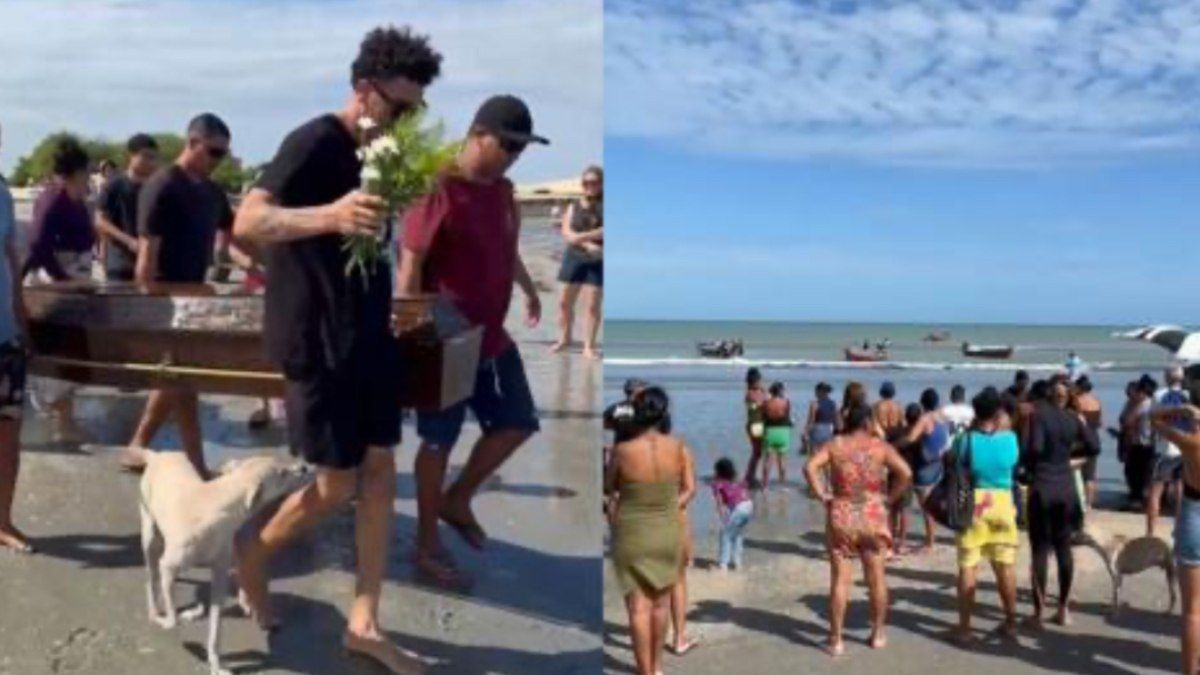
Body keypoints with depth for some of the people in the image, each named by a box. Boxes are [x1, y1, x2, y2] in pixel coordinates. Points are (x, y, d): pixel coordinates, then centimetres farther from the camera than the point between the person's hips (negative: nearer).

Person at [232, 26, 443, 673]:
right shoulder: (314, 142, -14)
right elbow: (249, 222, -30)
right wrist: (329, 214, -44)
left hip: (367, 333, 8)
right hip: (316, 340, -8)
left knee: (381, 470, 7)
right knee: (337, 485, 0)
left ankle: (364, 623, 17)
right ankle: (252, 556, 30)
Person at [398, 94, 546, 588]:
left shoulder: (502, 190, 8)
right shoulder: (439, 192, -18)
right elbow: (410, 266, -19)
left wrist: (528, 288, 35)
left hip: (493, 337, 8)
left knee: (518, 423, 14)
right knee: (439, 441, 4)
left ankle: (457, 501, 32)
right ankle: (427, 545, 20)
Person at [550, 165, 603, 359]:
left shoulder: (605, 207, -2)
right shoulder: (573, 208, 6)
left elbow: (603, 232, -17)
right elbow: (566, 234, -6)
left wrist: (581, 236, -23)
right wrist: (587, 245, -22)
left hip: (598, 262, -3)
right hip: (574, 258, 3)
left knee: (593, 305, -3)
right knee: (564, 301, 7)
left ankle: (589, 346, 5)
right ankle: (564, 339, 23)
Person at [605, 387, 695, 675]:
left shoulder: (623, 450, -17)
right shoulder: (679, 448, -9)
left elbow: (608, 488, 1)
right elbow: (689, 488, 3)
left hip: (631, 535, -3)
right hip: (668, 532, 3)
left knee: (638, 607, 6)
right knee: (660, 602, 19)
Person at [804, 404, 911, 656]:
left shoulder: (834, 445, 1)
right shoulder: (880, 445, 0)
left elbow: (810, 467, -13)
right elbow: (905, 473, -11)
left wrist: (823, 496, -6)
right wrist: (890, 498, 0)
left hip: (841, 517, 0)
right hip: (873, 517, 0)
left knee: (839, 579, 4)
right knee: (876, 577, 14)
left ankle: (836, 639, 7)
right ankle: (878, 633, 25)